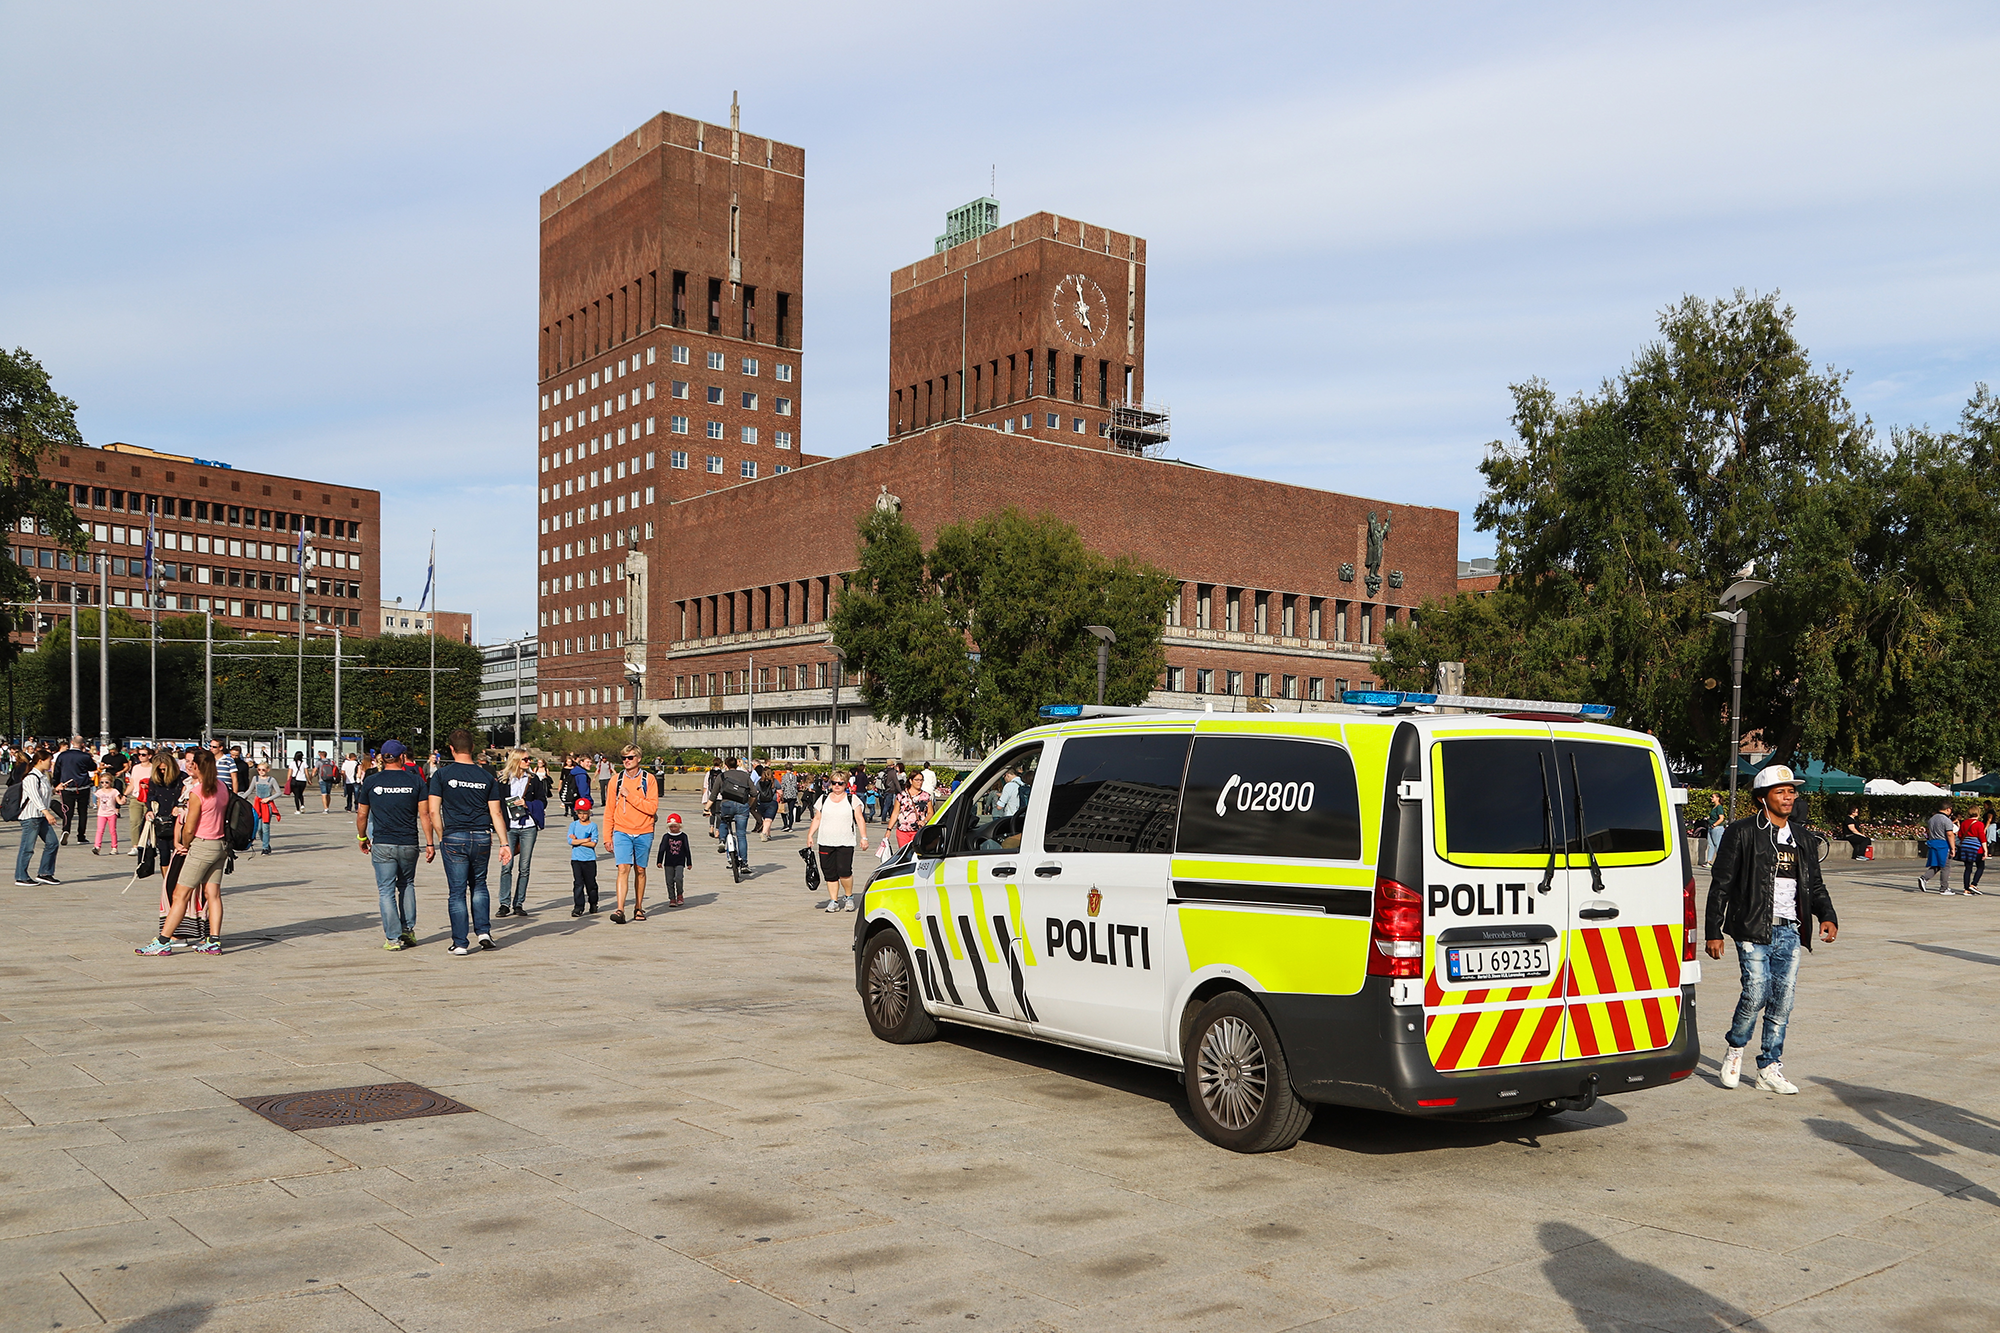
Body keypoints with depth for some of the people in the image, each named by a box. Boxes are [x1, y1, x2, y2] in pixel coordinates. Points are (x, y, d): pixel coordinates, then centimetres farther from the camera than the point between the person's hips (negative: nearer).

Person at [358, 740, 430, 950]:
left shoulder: (371, 781, -1)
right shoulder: (415, 781, -2)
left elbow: (361, 815, 5)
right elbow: (424, 814, -3)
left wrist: (362, 837, 21)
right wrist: (430, 844, 2)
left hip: (382, 845, -1)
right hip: (409, 844, 1)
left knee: (386, 890, 4)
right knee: (407, 885, 20)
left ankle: (393, 938, 2)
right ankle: (409, 931, 16)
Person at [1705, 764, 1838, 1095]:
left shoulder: (1801, 836, 15)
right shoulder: (1742, 833, -3)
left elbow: (1815, 885, 22)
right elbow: (1721, 885, -3)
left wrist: (1827, 916, 2)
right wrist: (1714, 933, -6)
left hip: (1790, 933, 5)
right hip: (1753, 931, -5)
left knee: (1783, 1002, 4)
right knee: (1756, 993, -14)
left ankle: (1770, 1068, 16)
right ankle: (1735, 1047, 13)